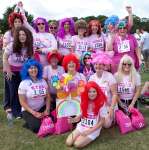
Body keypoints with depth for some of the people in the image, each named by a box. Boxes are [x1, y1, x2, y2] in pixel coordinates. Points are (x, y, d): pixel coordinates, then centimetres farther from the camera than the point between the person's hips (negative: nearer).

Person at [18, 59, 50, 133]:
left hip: (42, 108, 4)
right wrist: (34, 113, -18)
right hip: (28, 111, -4)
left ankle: (38, 120, 11)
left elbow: (47, 97, 4)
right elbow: (22, 102, -11)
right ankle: (29, 123, 8)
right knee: (37, 127, -26)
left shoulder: (43, 81, 3)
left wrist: (47, 109, -11)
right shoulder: (24, 83, -10)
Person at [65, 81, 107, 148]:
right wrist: (74, 119, -11)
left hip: (93, 129, -4)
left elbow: (102, 121, -11)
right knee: (68, 143, -11)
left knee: (77, 144, -20)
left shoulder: (101, 104, -15)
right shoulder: (84, 102, -1)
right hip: (81, 126, 5)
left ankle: (89, 138, 7)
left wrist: (89, 131, -16)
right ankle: (82, 136, 14)